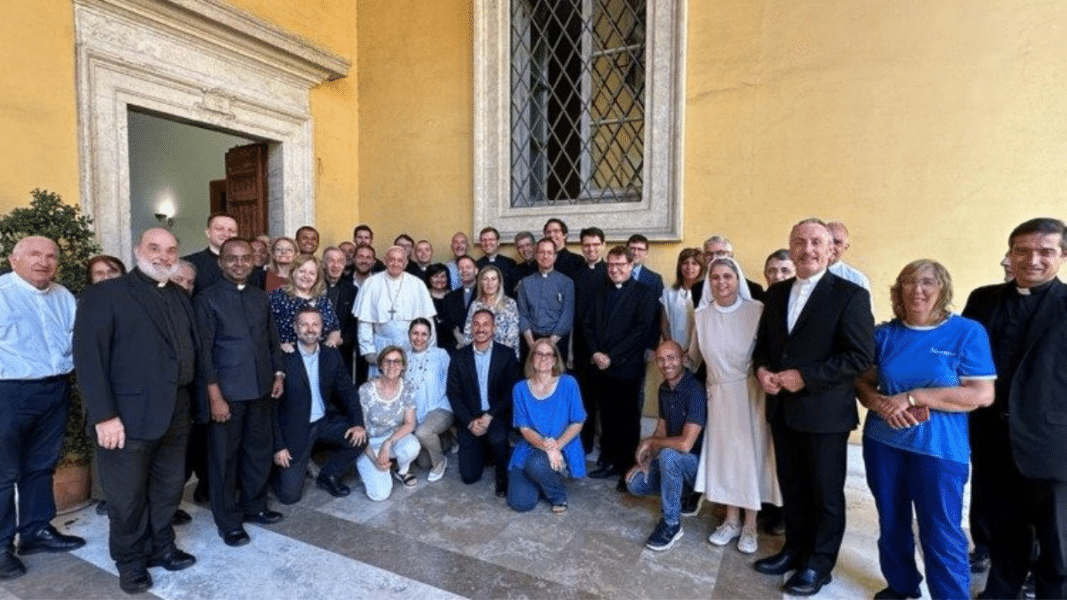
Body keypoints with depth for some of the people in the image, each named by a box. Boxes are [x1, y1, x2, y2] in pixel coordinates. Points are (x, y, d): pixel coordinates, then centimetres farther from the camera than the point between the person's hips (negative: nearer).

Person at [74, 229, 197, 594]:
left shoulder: (181, 298, 12)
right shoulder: (104, 294, -7)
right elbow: (89, 357, -14)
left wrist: (188, 400, 4)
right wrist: (104, 415, -19)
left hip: (176, 413, 6)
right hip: (128, 416, -5)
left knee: (169, 489, 18)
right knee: (127, 496, 11)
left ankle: (161, 547, 37)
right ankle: (130, 560, 32)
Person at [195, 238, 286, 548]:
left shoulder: (261, 297, 8)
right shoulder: (207, 299, -7)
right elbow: (204, 351, -10)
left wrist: (279, 373, 5)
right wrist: (215, 396, -13)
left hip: (261, 389, 5)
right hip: (227, 392, -4)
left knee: (259, 450, 15)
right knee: (224, 456, 9)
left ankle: (254, 505, 34)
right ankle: (228, 521, 26)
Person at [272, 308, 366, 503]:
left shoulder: (332, 355, -1)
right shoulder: (284, 359, -16)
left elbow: (347, 390, 3)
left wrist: (358, 423, -10)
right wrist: (278, 447, -14)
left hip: (325, 421, 4)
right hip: (295, 428, -4)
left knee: (359, 438, -17)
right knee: (289, 495, -4)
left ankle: (328, 476, 10)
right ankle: (275, 468, 31)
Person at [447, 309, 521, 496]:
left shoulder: (507, 355, -2)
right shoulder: (459, 357, 3)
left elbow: (511, 392, -6)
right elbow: (453, 394, -1)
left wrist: (489, 416, -17)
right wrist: (470, 422, -14)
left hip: (497, 417, -2)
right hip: (469, 420, 2)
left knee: (497, 438, -35)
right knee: (469, 476, -3)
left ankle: (504, 474, -3)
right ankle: (484, 451, 31)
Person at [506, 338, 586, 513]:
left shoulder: (568, 384, -4)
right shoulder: (520, 388, 1)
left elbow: (577, 422, -3)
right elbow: (524, 428, -3)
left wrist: (557, 445, -18)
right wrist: (545, 445, -21)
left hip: (562, 449, -2)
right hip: (529, 449, 2)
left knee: (537, 464, -34)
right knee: (520, 502, -14)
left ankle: (559, 495, 0)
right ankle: (540, 480, 20)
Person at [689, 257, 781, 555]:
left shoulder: (757, 310, -13)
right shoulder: (701, 315, 1)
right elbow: (695, 356, 13)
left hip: (749, 393, -3)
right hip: (718, 394, 4)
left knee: (751, 454, 7)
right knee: (723, 453, 11)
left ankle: (750, 525, 25)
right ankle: (731, 520, 29)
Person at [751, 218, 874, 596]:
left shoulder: (850, 295, -10)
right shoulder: (776, 293, 8)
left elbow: (860, 356, -16)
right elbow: (763, 343, 13)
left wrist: (804, 377, -22)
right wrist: (762, 369, -7)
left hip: (824, 411, -5)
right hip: (782, 409, 5)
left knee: (826, 493, 13)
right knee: (791, 486, 19)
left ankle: (819, 563, 32)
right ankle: (795, 549, 39)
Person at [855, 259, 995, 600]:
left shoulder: (967, 332, -6)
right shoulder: (884, 334, 2)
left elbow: (983, 394, -12)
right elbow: (863, 382, 6)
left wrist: (912, 397, -19)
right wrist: (879, 402, -15)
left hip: (939, 448, -3)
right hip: (883, 442, 3)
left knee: (941, 533, 3)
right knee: (891, 523, 17)